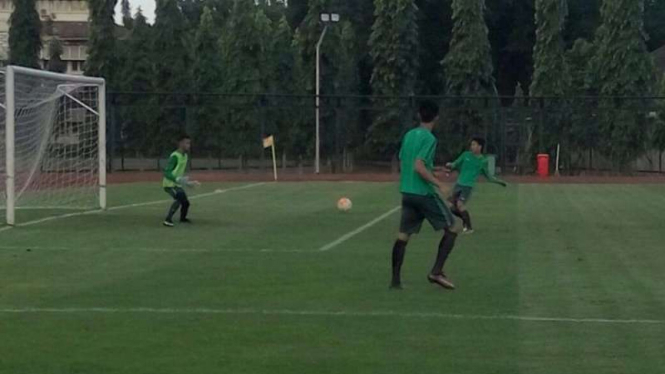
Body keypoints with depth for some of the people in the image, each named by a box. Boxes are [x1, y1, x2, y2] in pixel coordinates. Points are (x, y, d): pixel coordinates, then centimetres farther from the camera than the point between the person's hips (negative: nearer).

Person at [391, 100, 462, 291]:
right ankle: (436, 272, -2)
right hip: (424, 193, -7)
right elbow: (419, 166, -22)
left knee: (403, 235, 10)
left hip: (407, 192, 7)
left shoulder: (408, 135, 10)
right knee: (453, 227, 5)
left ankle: (395, 280, 6)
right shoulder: (429, 138, -13)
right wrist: (438, 183, -18)